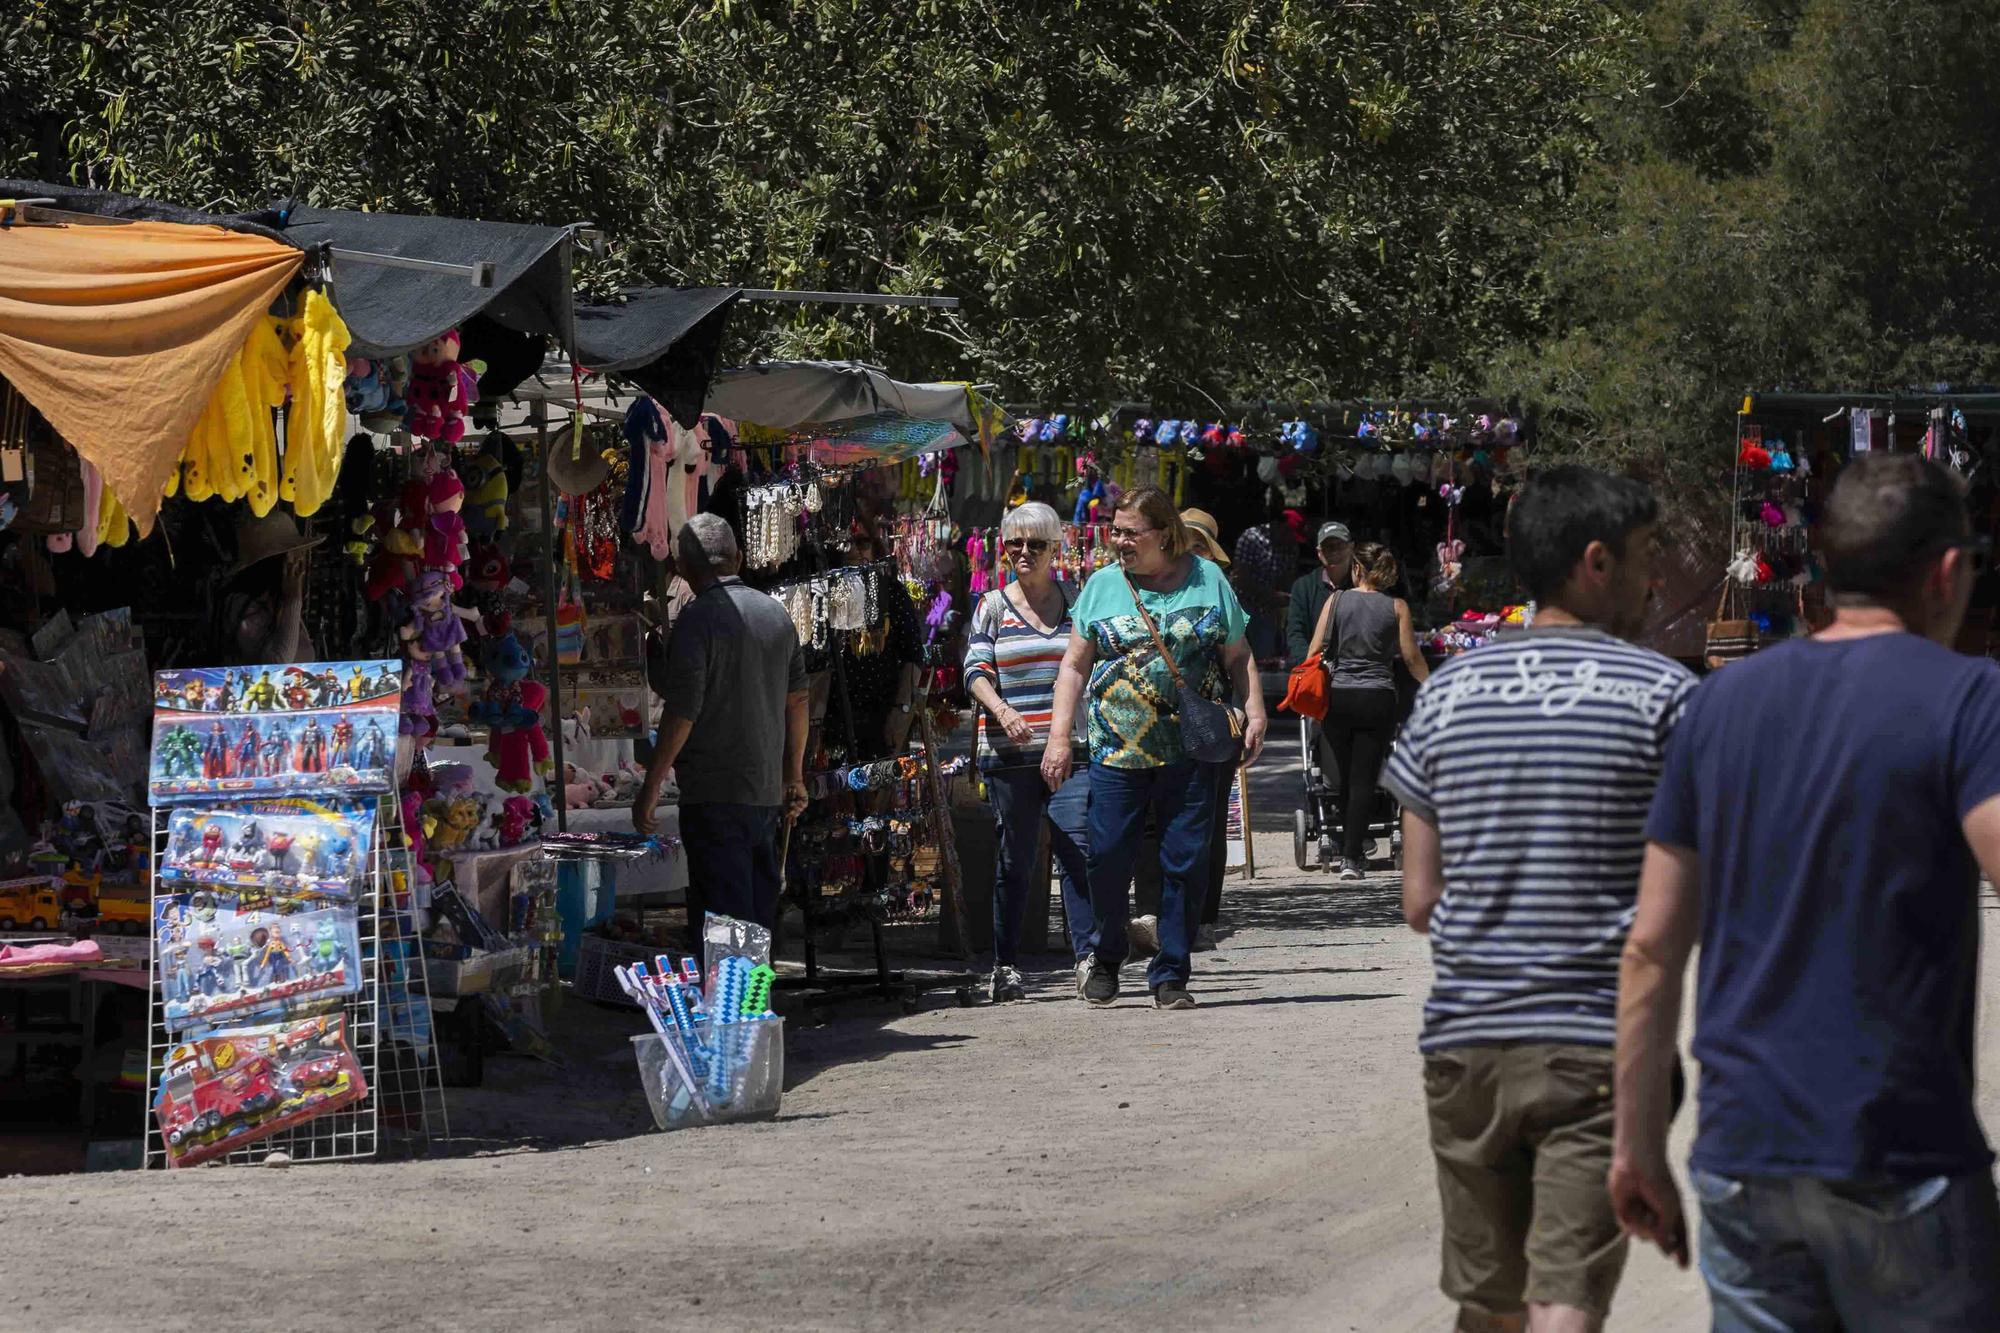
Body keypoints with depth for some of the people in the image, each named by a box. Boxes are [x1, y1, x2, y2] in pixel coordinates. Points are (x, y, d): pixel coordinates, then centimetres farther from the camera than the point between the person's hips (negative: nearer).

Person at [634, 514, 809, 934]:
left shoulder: (699, 619, -11)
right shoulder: (776, 613, 11)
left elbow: (682, 713, -15)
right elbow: (797, 700, 17)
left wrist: (650, 787, -10)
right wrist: (794, 775, 26)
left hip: (715, 794, -7)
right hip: (767, 792, 7)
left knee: (720, 924, -8)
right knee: (759, 912, 12)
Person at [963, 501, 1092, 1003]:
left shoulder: (1078, 603, 11)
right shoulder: (993, 607, 7)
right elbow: (975, 670, -4)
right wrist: (1002, 710, -23)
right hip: (1009, 753, -1)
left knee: (1078, 849, -12)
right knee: (1013, 860, 4)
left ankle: (1088, 956, -13)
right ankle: (1006, 966, 10)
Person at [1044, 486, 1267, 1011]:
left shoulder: (1208, 580, 6)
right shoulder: (1102, 585, 8)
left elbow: (1237, 658, 11)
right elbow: (1075, 665, 9)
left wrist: (1254, 713, -4)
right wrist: (1059, 736, 0)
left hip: (1190, 753, 0)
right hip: (1117, 750, 0)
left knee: (1186, 863, -1)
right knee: (1107, 858, -3)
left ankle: (1171, 975, 10)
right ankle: (1105, 956, 21)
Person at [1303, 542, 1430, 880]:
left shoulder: (1337, 600, 3)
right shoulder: (1396, 607, 2)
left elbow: (1314, 651, 1)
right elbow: (1411, 657, 1)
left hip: (1337, 696, 1)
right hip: (1378, 697, -1)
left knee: (1341, 776, 15)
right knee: (1364, 779, -1)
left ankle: (1352, 848, 21)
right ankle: (1352, 857, -7)